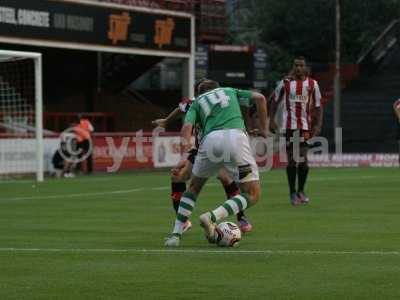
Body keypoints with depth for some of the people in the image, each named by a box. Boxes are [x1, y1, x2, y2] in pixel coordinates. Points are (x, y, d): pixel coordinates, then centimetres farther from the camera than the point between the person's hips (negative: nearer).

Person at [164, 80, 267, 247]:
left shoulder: (197, 102, 29)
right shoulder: (230, 91, 33)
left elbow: (187, 126, 8)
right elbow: (259, 98, 18)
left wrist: (185, 140, -5)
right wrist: (263, 128, 22)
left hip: (210, 140, 2)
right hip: (236, 136, -2)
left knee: (194, 187, 25)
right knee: (253, 194, 3)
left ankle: (176, 234, 16)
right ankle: (212, 217, -18)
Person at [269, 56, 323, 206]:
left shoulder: (312, 84, 2)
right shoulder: (285, 83, 1)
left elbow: (318, 106, 7)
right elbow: (275, 101, 10)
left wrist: (318, 125, 0)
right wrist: (271, 120, 3)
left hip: (306, 126, 1)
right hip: (289, 125, -1)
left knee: (303, 159, -2)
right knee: (291, 159, -2)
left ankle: (301, 191, 13)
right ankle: (293, 192, 6)